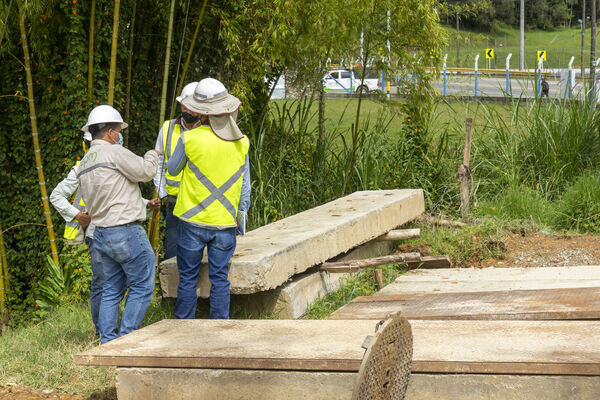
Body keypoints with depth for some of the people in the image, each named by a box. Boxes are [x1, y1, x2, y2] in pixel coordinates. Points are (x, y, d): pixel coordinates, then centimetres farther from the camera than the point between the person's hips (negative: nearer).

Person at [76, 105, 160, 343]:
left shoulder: (83, 165, 14)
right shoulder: (114, 152, -13)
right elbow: (145, 171, -11)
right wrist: (152, 155, 10)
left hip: (101, 234, 9)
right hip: (126, 232, -9)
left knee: (112, 290, 15)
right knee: (141, 287, 1)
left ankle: (108, 341, 14)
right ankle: (127, 340, -1)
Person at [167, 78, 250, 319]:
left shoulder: (189, 139, -11)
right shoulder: (241, 143, -2)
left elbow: (172, 169, 8)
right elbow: (245, 186, 6)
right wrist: (241, 217, 18)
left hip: (193, 219, -2)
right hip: (225, 222, 2)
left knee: (188, 278, 8)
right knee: (220, 278, 9)